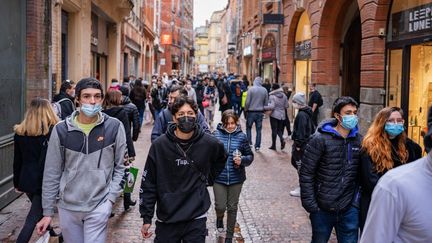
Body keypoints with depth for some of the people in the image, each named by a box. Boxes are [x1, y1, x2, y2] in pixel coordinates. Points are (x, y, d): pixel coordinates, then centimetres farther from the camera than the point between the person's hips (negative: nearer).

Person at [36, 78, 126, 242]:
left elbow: (120, 166, 2)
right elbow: (52, 173, 1)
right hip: (67, 206, 2)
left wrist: (111, 197, -8)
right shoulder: (61, 130, -4)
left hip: (99, 206, -2)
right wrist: (47, 212, 2)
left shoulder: (114, 127, -5)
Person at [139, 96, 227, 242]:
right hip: (167, 218, 0)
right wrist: (146, 217, -3)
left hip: (196, 218, 0)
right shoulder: (159, 145, -9)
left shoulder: (210, 144, -6)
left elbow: (220, 160, 19)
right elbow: (148, 183, -4)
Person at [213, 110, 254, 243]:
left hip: (236, 178, 1)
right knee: (220, 206, 1)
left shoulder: (242, 136, -3)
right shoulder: (216, 134, -5)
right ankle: (219, 218, 39)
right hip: (219, 178, -1)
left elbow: (250, 156, 3)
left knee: (232, 208, 10)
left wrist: (242, 160, -17)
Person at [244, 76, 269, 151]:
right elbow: (266, 102, 4)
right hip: (260, 112, 3)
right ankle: (257, 146, 9)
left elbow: (247, 101, -11)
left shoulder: (251, 89, -10)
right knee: (259, 130, 8)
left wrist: (245, 109, 3)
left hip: (251, 112, -3)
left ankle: (249, 143, 5)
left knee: (248, 128, 12)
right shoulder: (264, 90, -1)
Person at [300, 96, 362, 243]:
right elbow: (306, 173, -11)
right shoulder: (320, 139, -11)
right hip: (322, 208, -3)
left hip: (349, 209, 3)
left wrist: (358, 200, 1)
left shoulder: (359, 140, 2)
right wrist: (310, 204, -13)